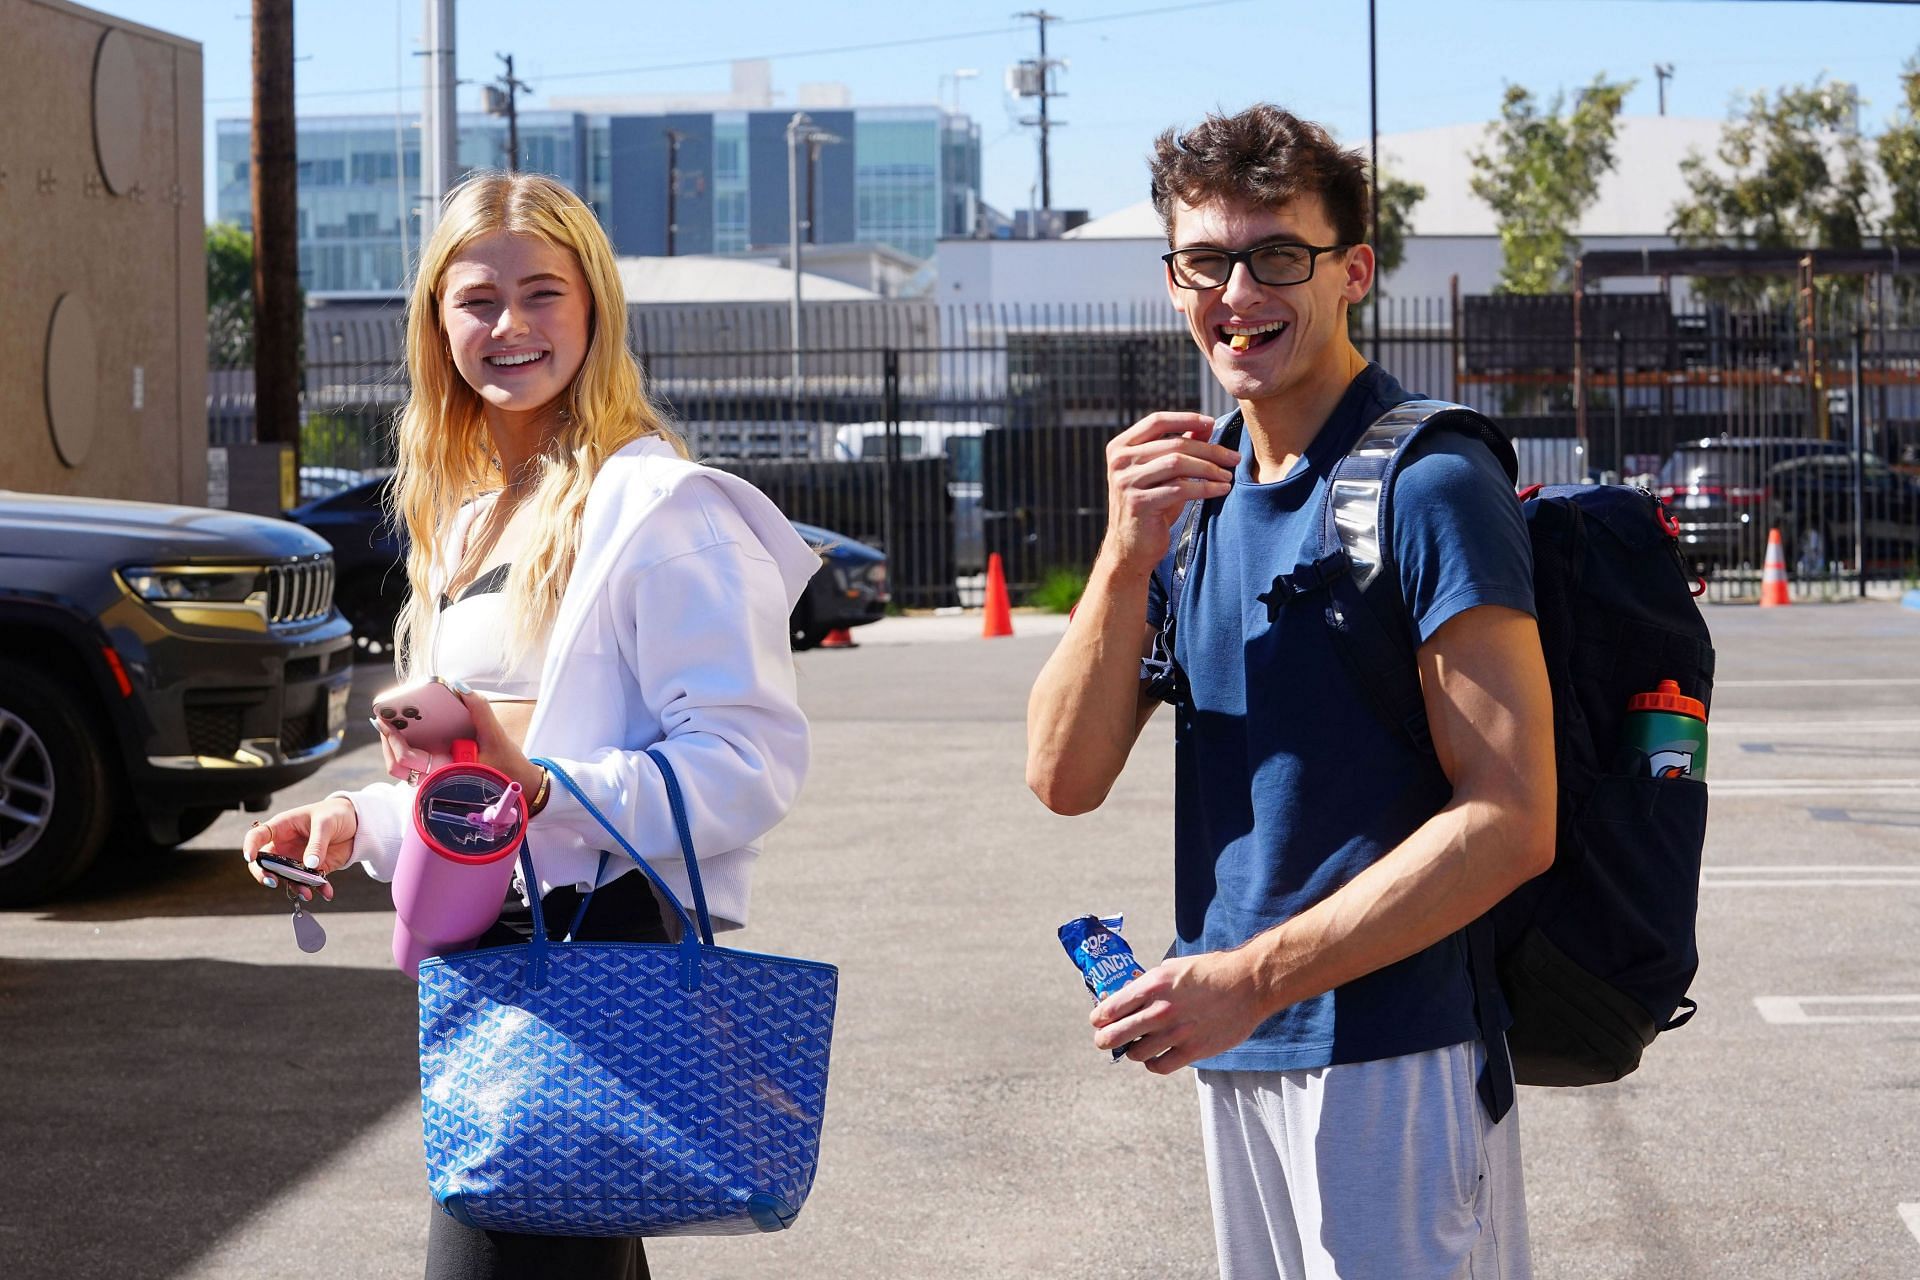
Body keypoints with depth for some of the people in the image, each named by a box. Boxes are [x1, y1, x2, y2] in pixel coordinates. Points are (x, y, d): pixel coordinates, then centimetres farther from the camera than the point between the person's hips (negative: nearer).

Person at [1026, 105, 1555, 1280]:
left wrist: (1253, 975, -20)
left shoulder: (1427, 483, -12)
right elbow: (1067, 779, 4)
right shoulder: (1197, 490, 11)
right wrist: (1129, 556, -11)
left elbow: (1511, 822, -18)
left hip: (1390, 1045, -7)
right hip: (1237, 1050, 7)